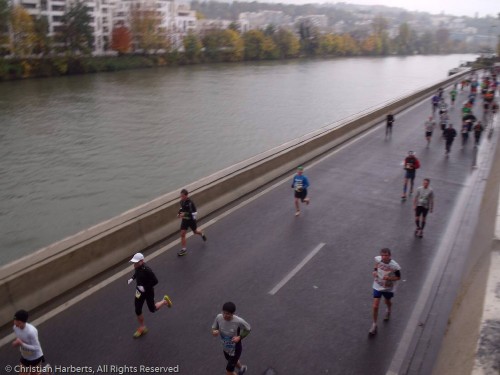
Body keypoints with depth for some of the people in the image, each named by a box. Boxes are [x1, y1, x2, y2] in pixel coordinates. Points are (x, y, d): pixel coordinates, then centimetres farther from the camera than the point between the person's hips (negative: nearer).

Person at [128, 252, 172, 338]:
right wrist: (132, 278, -4)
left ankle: (164, 301, 42)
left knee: (152, 309, 14)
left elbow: (155, 281, -27)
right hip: (139, 291, 6)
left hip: (148, 292, -6)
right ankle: (142, 328, 32)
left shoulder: (147, 270, -32)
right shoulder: (136, 267, -10)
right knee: (138, 310, 11)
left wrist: (144, 287, -27)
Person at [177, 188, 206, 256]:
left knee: (195, 232, 18)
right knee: (182, 234, -3)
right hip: (185, 219, 5)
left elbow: (193, 213, -28)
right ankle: (184, 249, 5)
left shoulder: (190, 202, -26)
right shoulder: (182, 201, -5)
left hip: (191, 219, -5)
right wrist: (179, 213, -3)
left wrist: (184, 214, -37)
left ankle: (202, 234, 54)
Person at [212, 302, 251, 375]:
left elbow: (248, 329, -14)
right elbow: (214, 328, -7)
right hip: (225, 348, 5)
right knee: (233, 362, 33)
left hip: (235, 350, -5)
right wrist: (214, 332, -30)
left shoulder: (239, 321, -34)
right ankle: (242, 368, 67)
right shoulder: (219, 317, -24)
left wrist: (239, 337, -27)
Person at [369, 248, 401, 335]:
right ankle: (374, 324, 15)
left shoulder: (394, 266, -28)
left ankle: (389, 311, 63)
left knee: (387, 301, 27)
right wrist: (375, 270, -10)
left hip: (388, 288, -1)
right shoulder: (378, 259, -18)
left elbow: (398, 277, -13)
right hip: (377, 286, 1)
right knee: (375, 306, -3)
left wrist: (389, 278, -30)